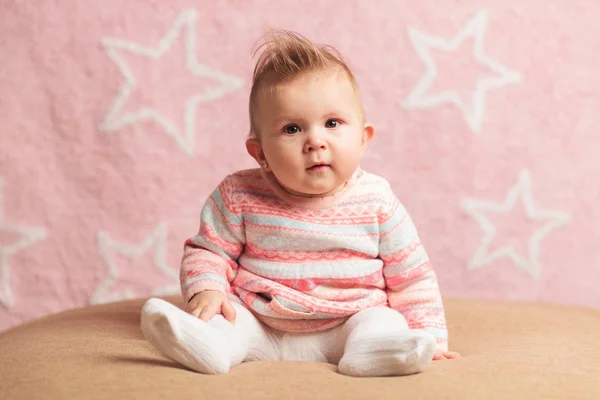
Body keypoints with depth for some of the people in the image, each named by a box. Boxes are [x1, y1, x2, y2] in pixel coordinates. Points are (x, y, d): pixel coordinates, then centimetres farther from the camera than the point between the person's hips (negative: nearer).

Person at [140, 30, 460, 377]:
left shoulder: (377, 202, -3)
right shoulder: (240, 196, -5)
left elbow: (411, 276, 5)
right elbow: (208, 251, 5)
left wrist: (429, 335, -1)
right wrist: (205, 289, -16)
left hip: (347, 325, 0)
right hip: (257, 328, 0)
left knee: (384, 322, -25)